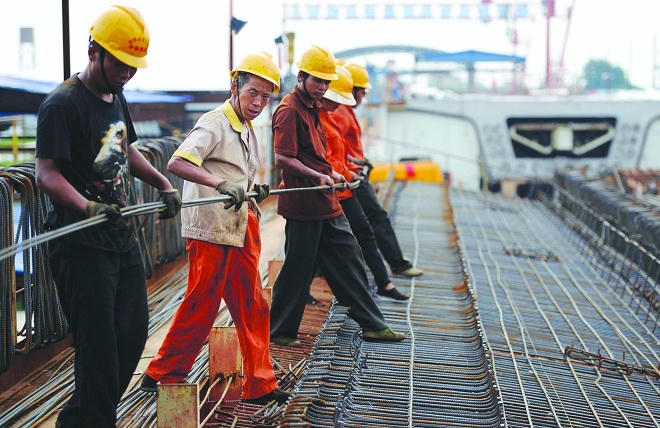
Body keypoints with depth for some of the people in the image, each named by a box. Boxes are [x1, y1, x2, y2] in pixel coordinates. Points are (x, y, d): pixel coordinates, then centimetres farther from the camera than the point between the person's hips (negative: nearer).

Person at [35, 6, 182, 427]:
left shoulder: (116, 97, 13)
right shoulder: (63, 104, -14)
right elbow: (47, 173, -22)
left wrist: (163, 184, 17)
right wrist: (89, 207, -36)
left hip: (122, 237, 9)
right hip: (82, 245, -9)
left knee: (133, 333, 14)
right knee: (99, 346, -6)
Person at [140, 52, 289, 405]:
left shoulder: (247, 130, 15)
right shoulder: (214, 124, -13)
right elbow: (177, 164, -29)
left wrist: (253, 191, 9)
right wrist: (221, 184, -39)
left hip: (239, 230, 9)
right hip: (210, 230, -9)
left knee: (252, 308, 9)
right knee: (201, 306, -2)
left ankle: (259, 386, 16)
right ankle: (162, 374, 15)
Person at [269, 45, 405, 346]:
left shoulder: (310, 108, 17)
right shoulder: (289, 110, -14)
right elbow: (283, 159, -22)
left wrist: (329, 173, 19)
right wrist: (318, 177, -27)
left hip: (326, 203, 10)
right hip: (303, 204, -10)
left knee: (349, 259, 11)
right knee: (298, 268, -1)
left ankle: (372, 324, 18)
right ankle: (280, 331, 12)